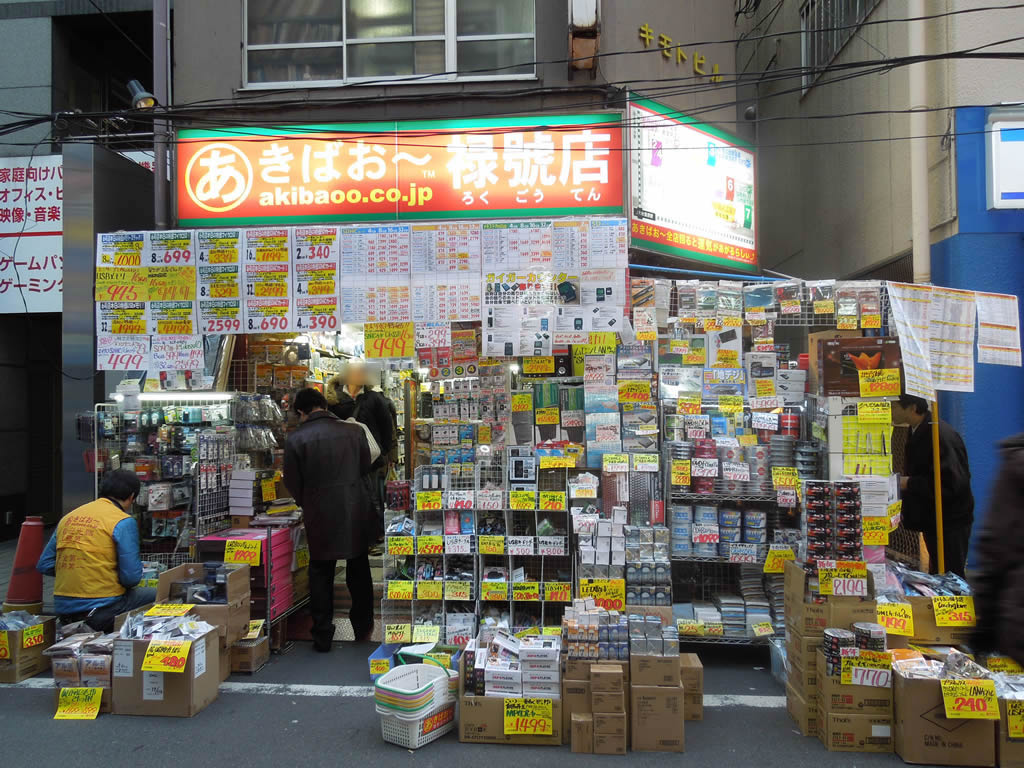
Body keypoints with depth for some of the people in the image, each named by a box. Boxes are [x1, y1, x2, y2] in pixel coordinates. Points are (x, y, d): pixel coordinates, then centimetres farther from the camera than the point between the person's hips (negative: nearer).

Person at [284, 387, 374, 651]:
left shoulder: (296, 439, -9)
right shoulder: (354, 431, -4)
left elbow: (293, 483, -3)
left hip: (320, 517, -2)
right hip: (356, 513, 2)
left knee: (321, 575, 13)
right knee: (359, 572, 18)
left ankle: (322, 637, 17)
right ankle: (363, 628, 30)